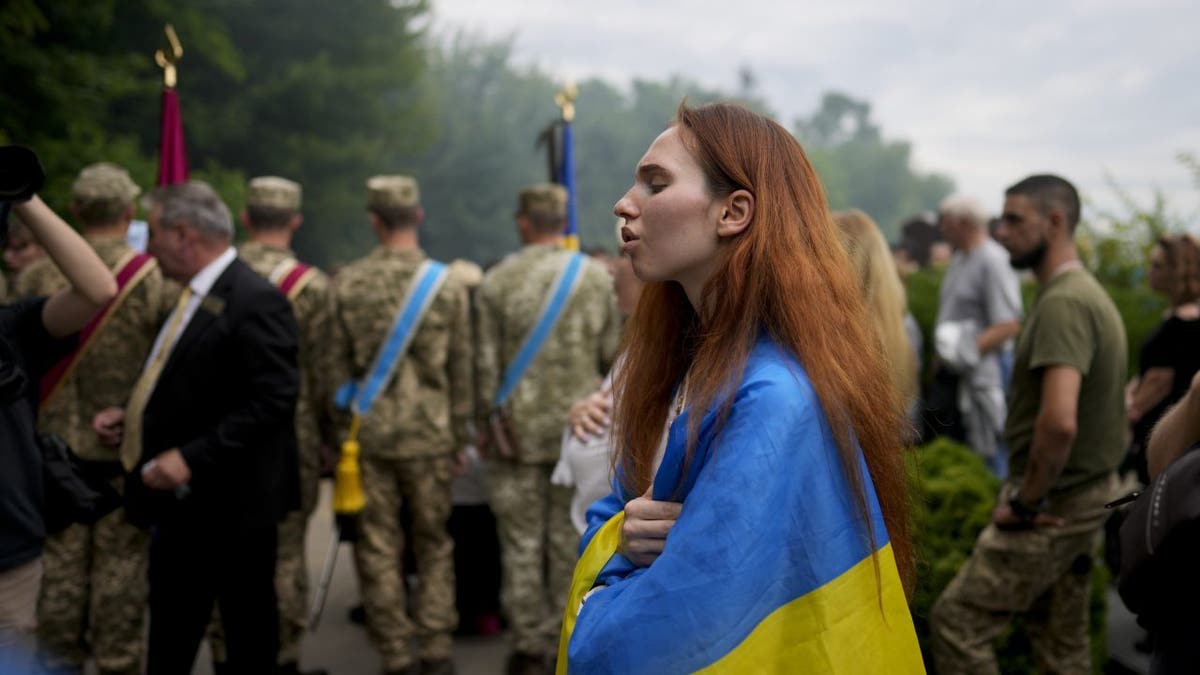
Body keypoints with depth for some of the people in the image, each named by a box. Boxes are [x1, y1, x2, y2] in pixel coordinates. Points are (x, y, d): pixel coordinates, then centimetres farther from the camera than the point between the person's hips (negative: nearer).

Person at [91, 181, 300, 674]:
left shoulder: (256, 300, -19)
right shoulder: (194, 295, 12)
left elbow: (273, 401, -26)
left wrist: (192, 457, -27)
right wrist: (131, 415, 5)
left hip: (231, 502, -9)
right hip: (182, 500, 9)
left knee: (247, 629, 7)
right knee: (170, 628, 19)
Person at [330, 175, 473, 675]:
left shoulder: (347, 284, -3)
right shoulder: (448, 285, -4)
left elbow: (337, 367, 0)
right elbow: (461, 371, 0)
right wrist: (460, 435, 11)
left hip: (368, 433, 0)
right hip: (429, 433, 0)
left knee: (377, 547, 9)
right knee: (434, 543, 13)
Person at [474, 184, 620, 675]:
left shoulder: (497, 282, -5)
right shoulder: (597, 278, 1)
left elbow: (485, 363, -5)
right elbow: (612, 354, 3)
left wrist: (484, 423, 6)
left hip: (519, 428, -2)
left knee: (521, 542, 6)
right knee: (572, 538, 11)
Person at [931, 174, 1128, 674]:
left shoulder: (1062, 303, -21)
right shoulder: (1089, 293, 11)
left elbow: (1058, 422, -33)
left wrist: (1024, 500, -19)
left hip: (1051, 506, -10)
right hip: (1084, 498, 10)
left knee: (956, 620, -3)